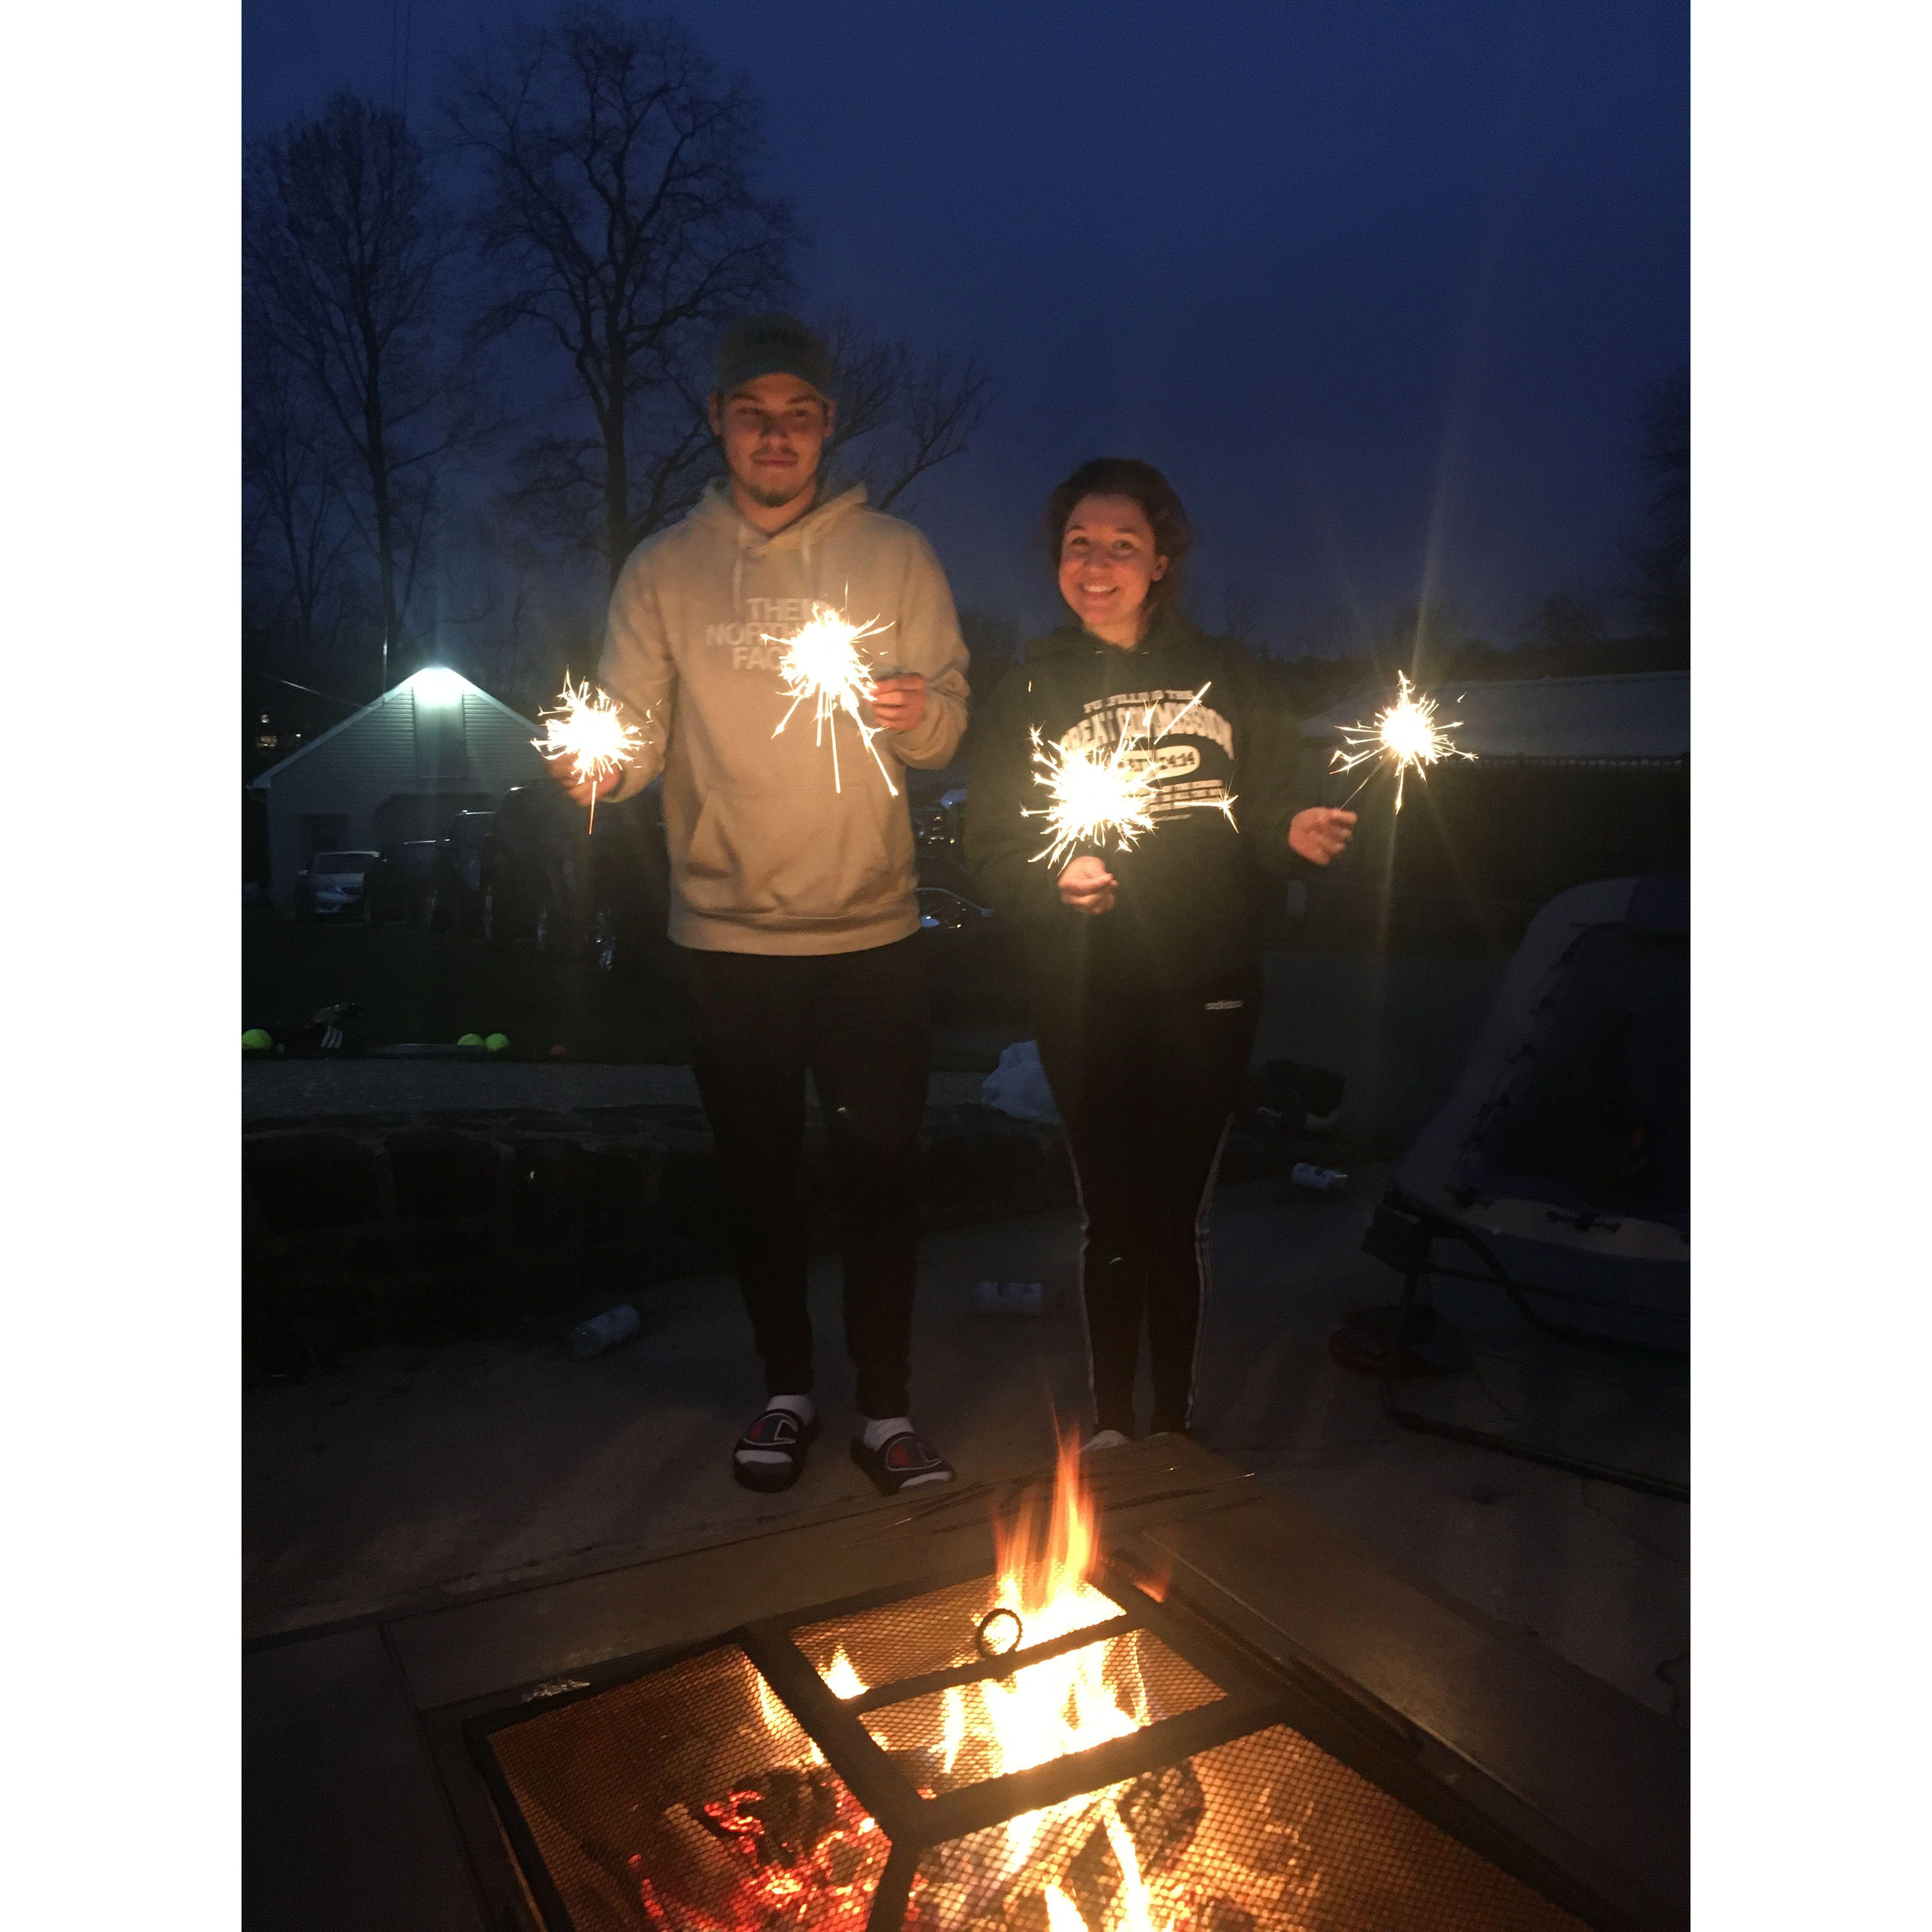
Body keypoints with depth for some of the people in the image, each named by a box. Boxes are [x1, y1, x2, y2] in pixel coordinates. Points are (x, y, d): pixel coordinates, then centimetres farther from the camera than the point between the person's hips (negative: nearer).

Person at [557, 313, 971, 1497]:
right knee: (760, 1175, 10)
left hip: (871, 930, 0)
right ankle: (788, 1393, 28)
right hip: (726, 932, 1)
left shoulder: (895, 556, 4)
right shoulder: (665, 571, 6)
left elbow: (949, 731, -1)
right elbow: (635, 735, 0)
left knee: (881, 1172, 3)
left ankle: (886, 1405, 19)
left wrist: (921, 716, -24)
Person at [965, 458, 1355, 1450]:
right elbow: (988, 844, 0)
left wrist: (1299, 832, -13)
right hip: (1084, 996, -1)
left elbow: (1275, 807, 9)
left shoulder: (1225, 673, 8)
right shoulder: (1031, 688, 6)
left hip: (1207, 991, 1)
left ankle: (1175, 1418, 25)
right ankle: (1110, 1421, 23)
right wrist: (1051, 878, -19)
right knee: (1112, 1216, 5)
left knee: (1178, 1215, 8)